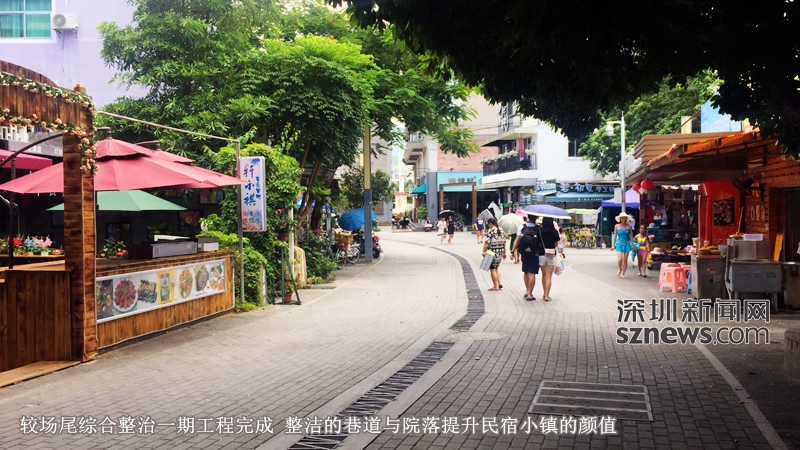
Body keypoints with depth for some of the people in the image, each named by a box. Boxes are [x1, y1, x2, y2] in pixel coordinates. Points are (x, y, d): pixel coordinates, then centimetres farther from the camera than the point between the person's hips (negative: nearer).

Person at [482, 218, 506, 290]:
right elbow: (504, 242, 13)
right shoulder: (501, 231, 9)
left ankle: (495, 286, 5)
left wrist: (483, 251, -15)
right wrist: (504, 253, 19)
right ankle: (500, 283, 13)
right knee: (496, 268, 21)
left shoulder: (490, 231, -12)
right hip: (500, 253, 7)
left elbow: (487, 242, -17)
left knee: (492, 269, 2)